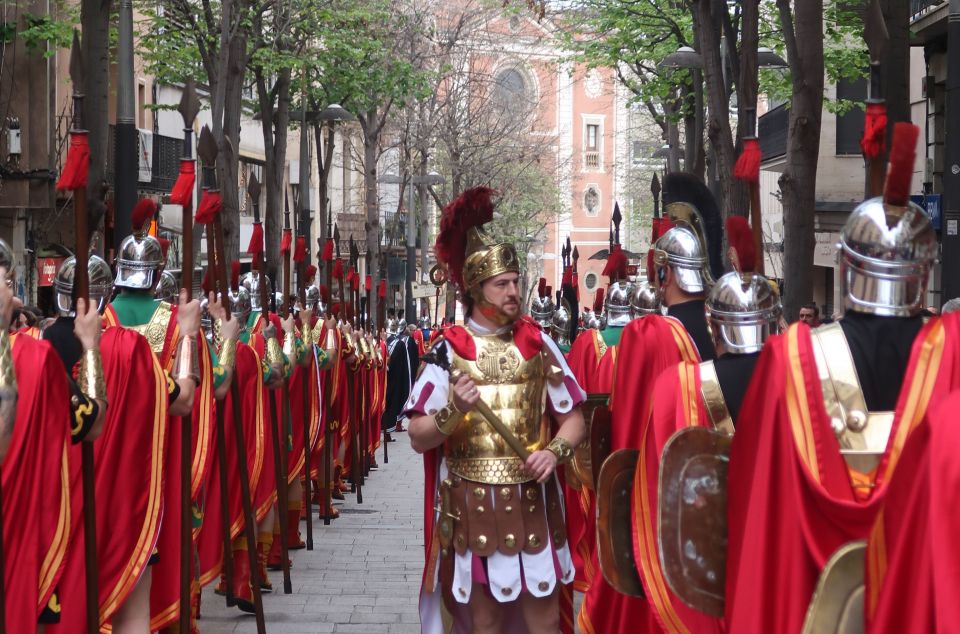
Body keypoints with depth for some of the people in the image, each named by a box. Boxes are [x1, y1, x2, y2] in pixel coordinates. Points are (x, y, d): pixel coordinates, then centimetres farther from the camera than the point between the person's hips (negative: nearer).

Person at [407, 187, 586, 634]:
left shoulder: (538, 344, 3)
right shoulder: (447, 351, -4)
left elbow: (573, 418, 5)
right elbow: (418, 438, -5)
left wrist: (554, 451, -15)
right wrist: (453, 412, -24)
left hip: (533, 500, 2)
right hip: (473, 505, -1)